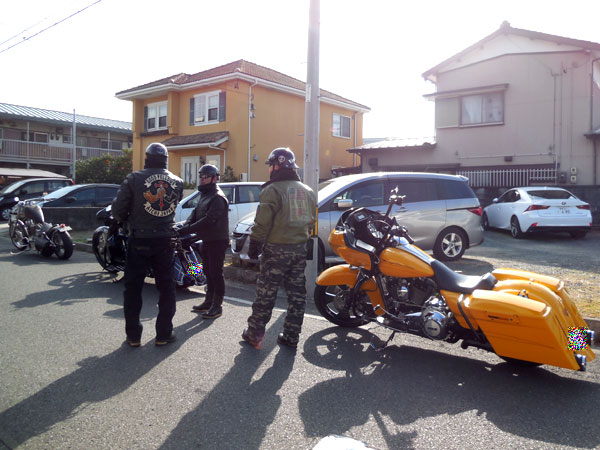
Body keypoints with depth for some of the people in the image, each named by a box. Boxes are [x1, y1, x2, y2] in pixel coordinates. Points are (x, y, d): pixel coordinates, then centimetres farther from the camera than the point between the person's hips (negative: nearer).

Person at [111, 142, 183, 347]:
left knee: (133, 288, 10)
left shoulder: (134, 179, -7)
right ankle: (164, 334, 16)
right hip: (166, 240, 2)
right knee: (166, 287, 11)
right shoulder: (177, 182, 3)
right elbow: (174, 205, 8)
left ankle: (133, 335, 14)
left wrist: (127, 219, 14)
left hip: (139, 240, -2)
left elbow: (118, 209, -6)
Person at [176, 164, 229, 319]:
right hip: (207, 240, 10)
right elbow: (195, 213, 11)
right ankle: (209, 302, 28)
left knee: (216, 272, -5)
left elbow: (208, 220, -25)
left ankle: (217, 306, 3)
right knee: (208, 271, 16)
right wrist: (184, 227, -8)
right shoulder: (204, 195, 16)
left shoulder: (218, 198, -17)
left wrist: (187, 230, -27)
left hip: (217, 241, -10)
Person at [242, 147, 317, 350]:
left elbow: (262, 223, -14)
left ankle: (254, 333, 12)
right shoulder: (307, 191, 12)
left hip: (277, 249, -6)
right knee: (297, 292, 10)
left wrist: (254, 246, -5)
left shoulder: (272, 190, -11)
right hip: (300, 249, 6)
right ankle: (291, 336, 17)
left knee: (266, 291, 3)